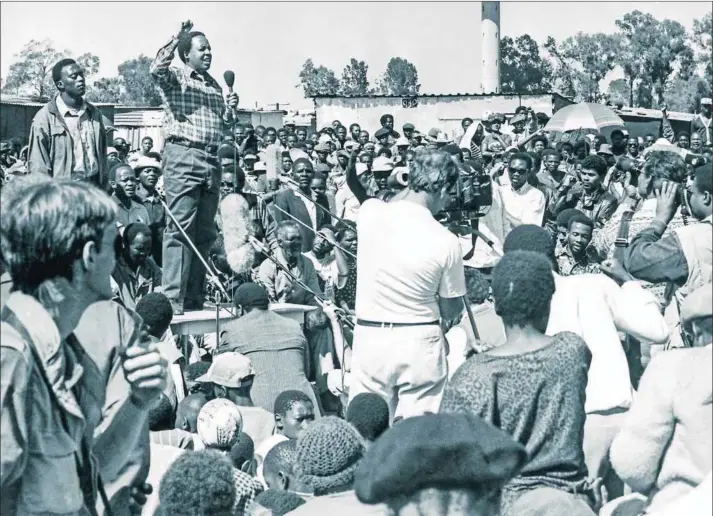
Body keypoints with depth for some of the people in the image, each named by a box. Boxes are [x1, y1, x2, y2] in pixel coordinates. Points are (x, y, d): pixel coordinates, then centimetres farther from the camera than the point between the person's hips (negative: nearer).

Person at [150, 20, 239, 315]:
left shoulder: (215, 86, 22)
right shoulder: (174, 78, 2)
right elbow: (156, 69, -21)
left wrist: (230, 110, 10)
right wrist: (176, 39, -23)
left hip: (211, 160, 7)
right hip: (183, 156, -7)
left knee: (205, 233, 8)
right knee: (180, 229, -11)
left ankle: (195, 298, 14)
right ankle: (173, 299, -12)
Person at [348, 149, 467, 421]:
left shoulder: (369, 212, -7)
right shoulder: (446, 242, -14)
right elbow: (450, 311, -1)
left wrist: (414, 184, 20)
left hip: (369, 337, 3)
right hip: (419, 342, -3)